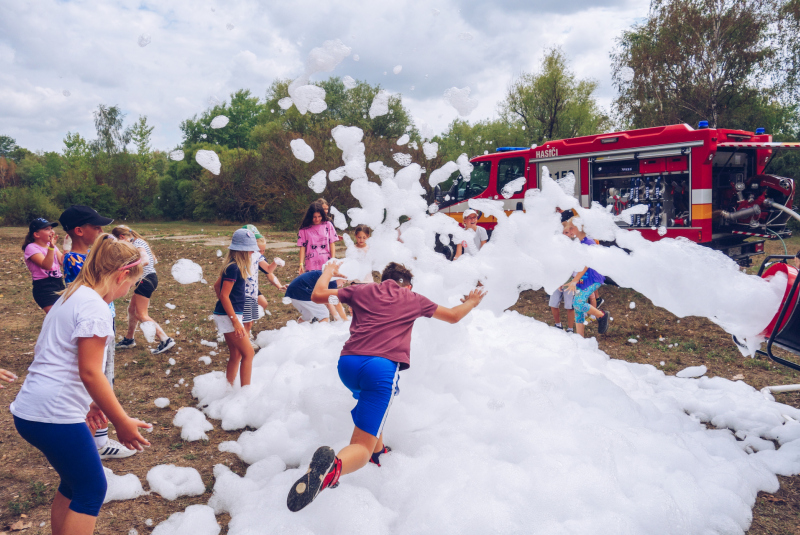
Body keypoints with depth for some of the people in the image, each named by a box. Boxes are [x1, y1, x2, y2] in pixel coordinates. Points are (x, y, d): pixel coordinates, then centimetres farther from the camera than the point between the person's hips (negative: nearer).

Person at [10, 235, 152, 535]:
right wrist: (121, 422, -13)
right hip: (55, 416, -9)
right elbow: (89, 372, -19)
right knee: (92, 490, 4)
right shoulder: (94, 306, -16)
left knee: (74, 483, 21)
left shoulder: (70, 297, 14)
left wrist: (88, 403, 21)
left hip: (29, 411, 10)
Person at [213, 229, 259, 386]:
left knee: (236, 355, 14)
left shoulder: (232, 266, 11)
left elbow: (217, 286, 21)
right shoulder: (233, 268, -18)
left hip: (229, 315, 10)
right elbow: (224, 295, -21)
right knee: (248, 353, -6)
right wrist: (235, 321, -21)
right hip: (229, 316, -10)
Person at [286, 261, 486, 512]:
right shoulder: (413, 299, 23)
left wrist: (328, 272, 44)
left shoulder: (362, 290, 23)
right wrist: (471, 302, 57)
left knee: (374, 399, 40)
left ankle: (378, 450, 47)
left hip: (348, 363, 4)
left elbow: (317, 295, 24)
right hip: (382, 367, -4)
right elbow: (453, 316, 36)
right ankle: (334, 466, -41)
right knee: (362, 447, -8)